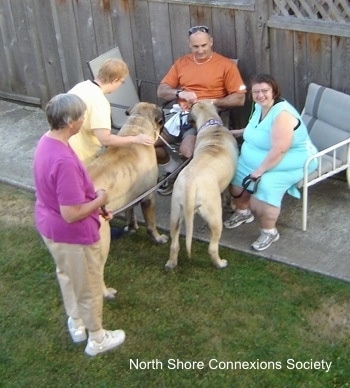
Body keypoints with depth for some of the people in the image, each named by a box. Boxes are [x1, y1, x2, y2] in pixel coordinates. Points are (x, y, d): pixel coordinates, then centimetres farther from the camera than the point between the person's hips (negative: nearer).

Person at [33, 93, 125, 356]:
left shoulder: (47, 141, -6)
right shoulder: (64, 161, -35)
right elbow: (71, 214, -31)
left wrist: (94, 204, 8)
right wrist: (99, 200, -15)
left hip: (49, 226, 9)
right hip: (72, 235, -9)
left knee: (66, 276, 30)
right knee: (89, 288, 14)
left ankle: (76, 324, 52)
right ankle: (97, 339, 36)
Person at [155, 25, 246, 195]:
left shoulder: (226, 65, 1)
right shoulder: (181, 63, 14)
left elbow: (239, 98, -4)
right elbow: (161, 91, 11)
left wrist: (211, 102, -15)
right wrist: (179, 93, -11)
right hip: (179, 116, 5)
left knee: (186, 151, -32)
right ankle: (174, 169, 13)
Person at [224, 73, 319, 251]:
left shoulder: (282, 114, -28)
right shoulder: (259, 106, 1)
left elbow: (279, 150, -33)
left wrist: (259, 171, -30)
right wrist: (238, 132, 17)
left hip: (289, 163, -9)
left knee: (264, 188, -29)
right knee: (234, 174, -1)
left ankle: (269, 232, -6)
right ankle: (243, 212, 25)